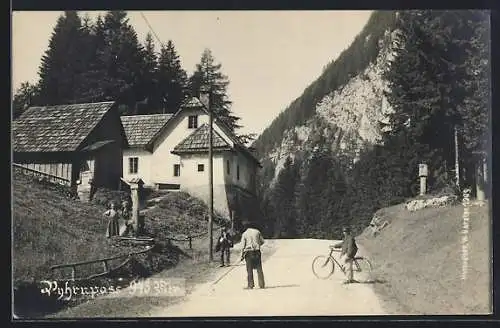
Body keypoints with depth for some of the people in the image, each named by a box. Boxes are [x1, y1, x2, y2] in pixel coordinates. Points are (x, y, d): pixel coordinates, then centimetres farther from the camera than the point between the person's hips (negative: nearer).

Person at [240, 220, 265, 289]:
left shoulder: (244, 234, -2)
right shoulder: (257, 232, 5)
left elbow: (243, 246, -5)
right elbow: (262, 241, 11)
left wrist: (242, 255, 1)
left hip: (248, 252, -2)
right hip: (257, 252, 2)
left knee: (249, 269, 2)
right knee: (259, 269, 6)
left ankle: (250, 285, 0)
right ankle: (262, 284, 6)